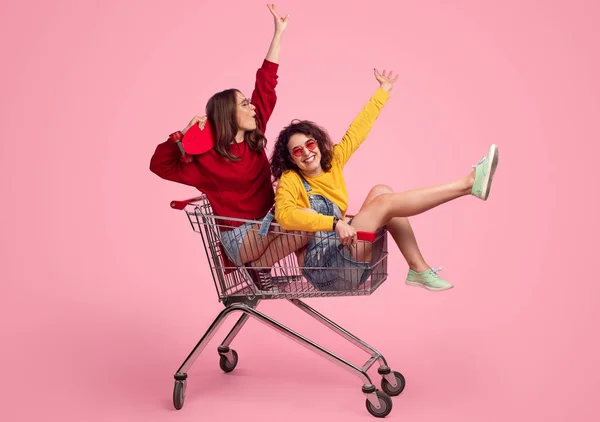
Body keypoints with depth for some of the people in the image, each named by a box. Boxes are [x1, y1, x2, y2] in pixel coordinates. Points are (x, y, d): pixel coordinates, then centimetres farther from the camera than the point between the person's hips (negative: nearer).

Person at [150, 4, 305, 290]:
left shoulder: (254, 136, 4)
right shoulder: (206, 158, -9)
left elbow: (265, 85, 6)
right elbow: (160, 165, -9)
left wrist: (278, 33, 9)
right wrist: (184, 134, -22)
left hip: (267, 223, 7)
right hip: (241, 237, -7)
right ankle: (257, 265, -7)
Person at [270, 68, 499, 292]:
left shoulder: (331, 162, 11)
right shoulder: (290, 180, -8)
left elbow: (356, 132, 17)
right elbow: (284, 214, -29)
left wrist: (383, 91, 23)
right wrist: (334, 223, -39)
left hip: (343, 251, 8)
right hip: (324, 268, -8)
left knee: (380, 191, -3)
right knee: (385, 202, -14)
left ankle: (418, 269, -8)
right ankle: (468, 183, -13)